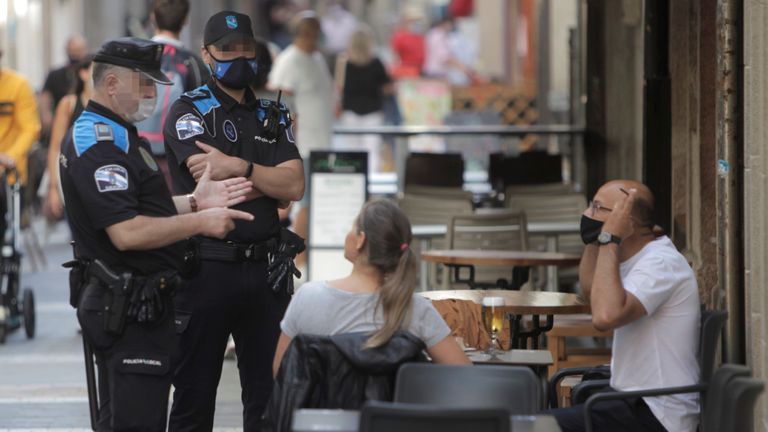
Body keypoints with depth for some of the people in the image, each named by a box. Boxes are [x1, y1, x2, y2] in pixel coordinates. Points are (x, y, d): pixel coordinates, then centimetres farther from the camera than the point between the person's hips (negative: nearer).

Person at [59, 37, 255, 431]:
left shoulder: (118, 135, 18)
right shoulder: (97, 144, -17)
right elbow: (126, 233, -25)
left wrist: (194, 202, 6)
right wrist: (200, 222, -18)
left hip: (141, 305, 11)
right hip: (125, 309, -11)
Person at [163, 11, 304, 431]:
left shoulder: (272, 117, 14)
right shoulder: (188, 112, -1)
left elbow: (295, 186, -2)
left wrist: (240, 168, -14)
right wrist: (268, 183, -4)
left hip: (265, 268, 5)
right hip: (207, 267, -5)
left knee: (268, 395, 8)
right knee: (194, 396, 3)